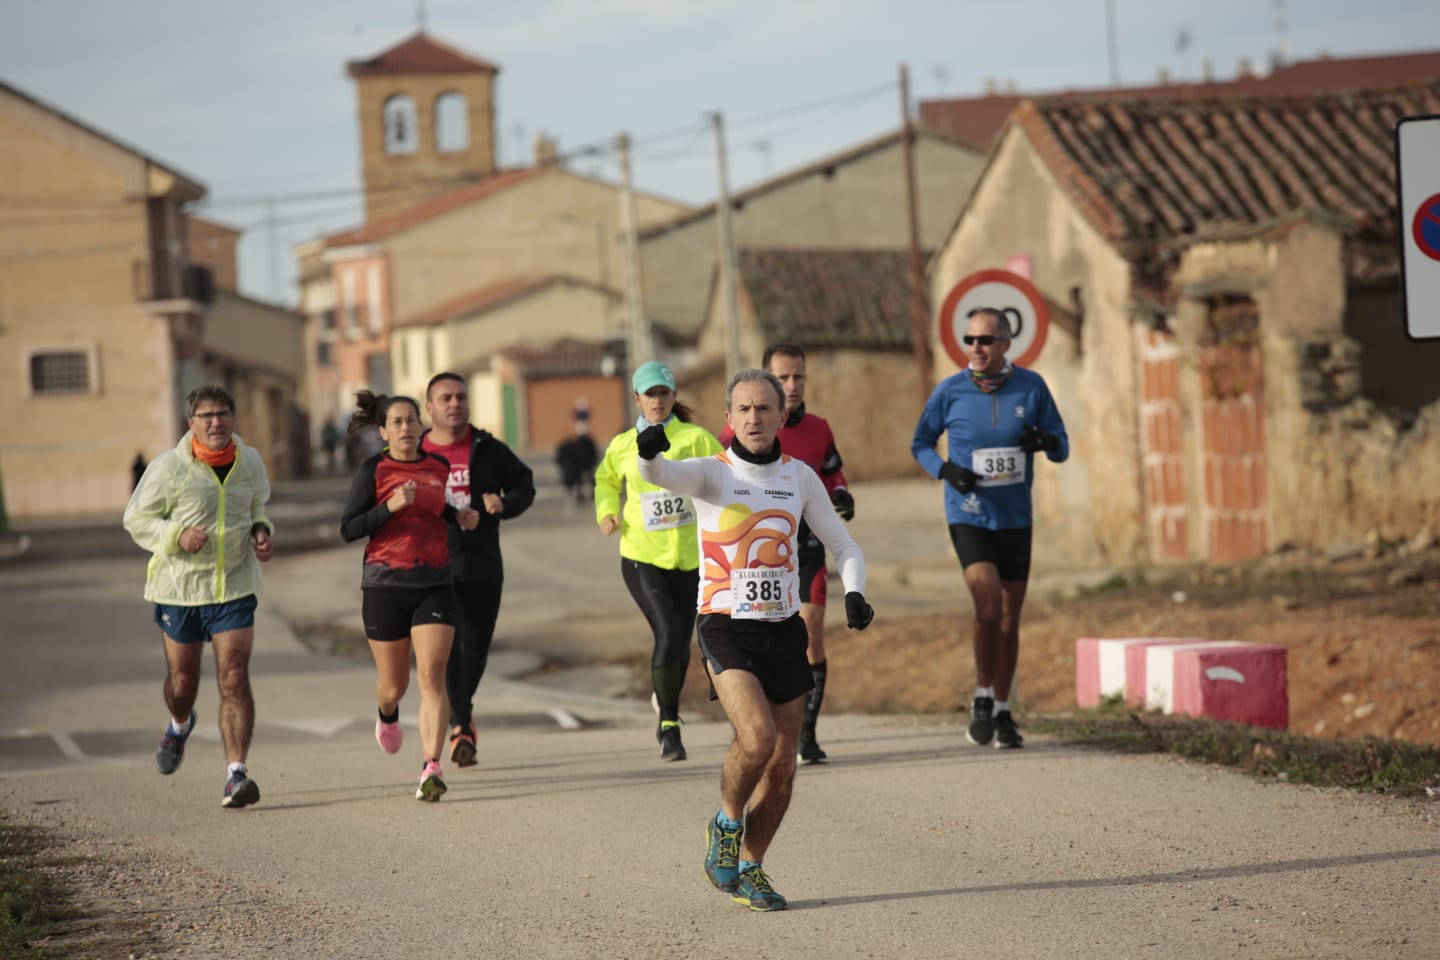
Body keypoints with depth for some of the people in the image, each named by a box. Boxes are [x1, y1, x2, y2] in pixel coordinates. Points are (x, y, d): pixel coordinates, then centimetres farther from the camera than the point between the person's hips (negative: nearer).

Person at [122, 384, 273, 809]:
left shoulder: (250, 462, 2)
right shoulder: (168, 468, -10)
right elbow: (136, 519, -4)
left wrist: (262, 532, 0)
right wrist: (177, 536, -20)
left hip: (235, 586, 1)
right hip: (180, 586, -1)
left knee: (234, 680, -12)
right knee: (182, 680, 13)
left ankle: (236, 774, -13)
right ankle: (180, 725, 50)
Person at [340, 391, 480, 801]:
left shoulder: (439, 467, 8)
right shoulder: (373, 470, -3)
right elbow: (348, 529, -7)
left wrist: (459, 517, 8)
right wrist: (390, 507, -19)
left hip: (434, 583, 2)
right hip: (385, 585, -2)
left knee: (432, 674, -14)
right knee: (394, 684, 10)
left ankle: (432, 768, -17)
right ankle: (387, 714, 48)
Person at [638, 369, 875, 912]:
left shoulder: (800, 477, 6)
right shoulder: (711, 473, -4)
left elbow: (844, 546, 11)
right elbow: (661, 474, -26)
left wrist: (854, 594, -10)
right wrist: (648, 453, -50)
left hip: (784, 629, 4)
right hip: (726, 628, -4)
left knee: (782, 766, 4)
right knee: (757, 738, -24)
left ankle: (748, 870, 22)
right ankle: (726, 823, 5)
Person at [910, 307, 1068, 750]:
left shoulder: (1031, 386, -1)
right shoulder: (950, 392, -5)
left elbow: (1061, 448, 5)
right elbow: (920, 443, 8)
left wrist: (1046, 441, -19)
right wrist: (945, 470, -12)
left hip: (1015, 518, 3)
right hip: (969, 516, -3)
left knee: (1009, 618, 9)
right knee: (988, 605, -19)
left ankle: (1002, 713, 22)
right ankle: (982, 700, -1)